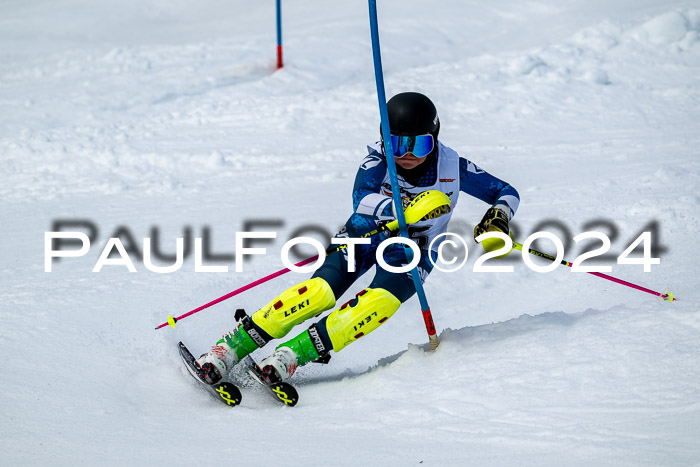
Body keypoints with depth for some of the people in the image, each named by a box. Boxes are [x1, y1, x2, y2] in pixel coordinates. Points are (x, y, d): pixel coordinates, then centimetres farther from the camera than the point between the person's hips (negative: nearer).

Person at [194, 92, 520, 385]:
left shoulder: (452, 167, -16)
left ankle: (297, 352, -33)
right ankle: (231, 347, -22)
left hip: (413, 251, 1)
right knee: (321, 291, -26)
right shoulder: (379, 157, -19)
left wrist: (498, 219, -27)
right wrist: (404, 209, -54)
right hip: (367, 233, 0)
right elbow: (361, 199, -37)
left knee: (381, 301, -32)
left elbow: (507, 193, -5)